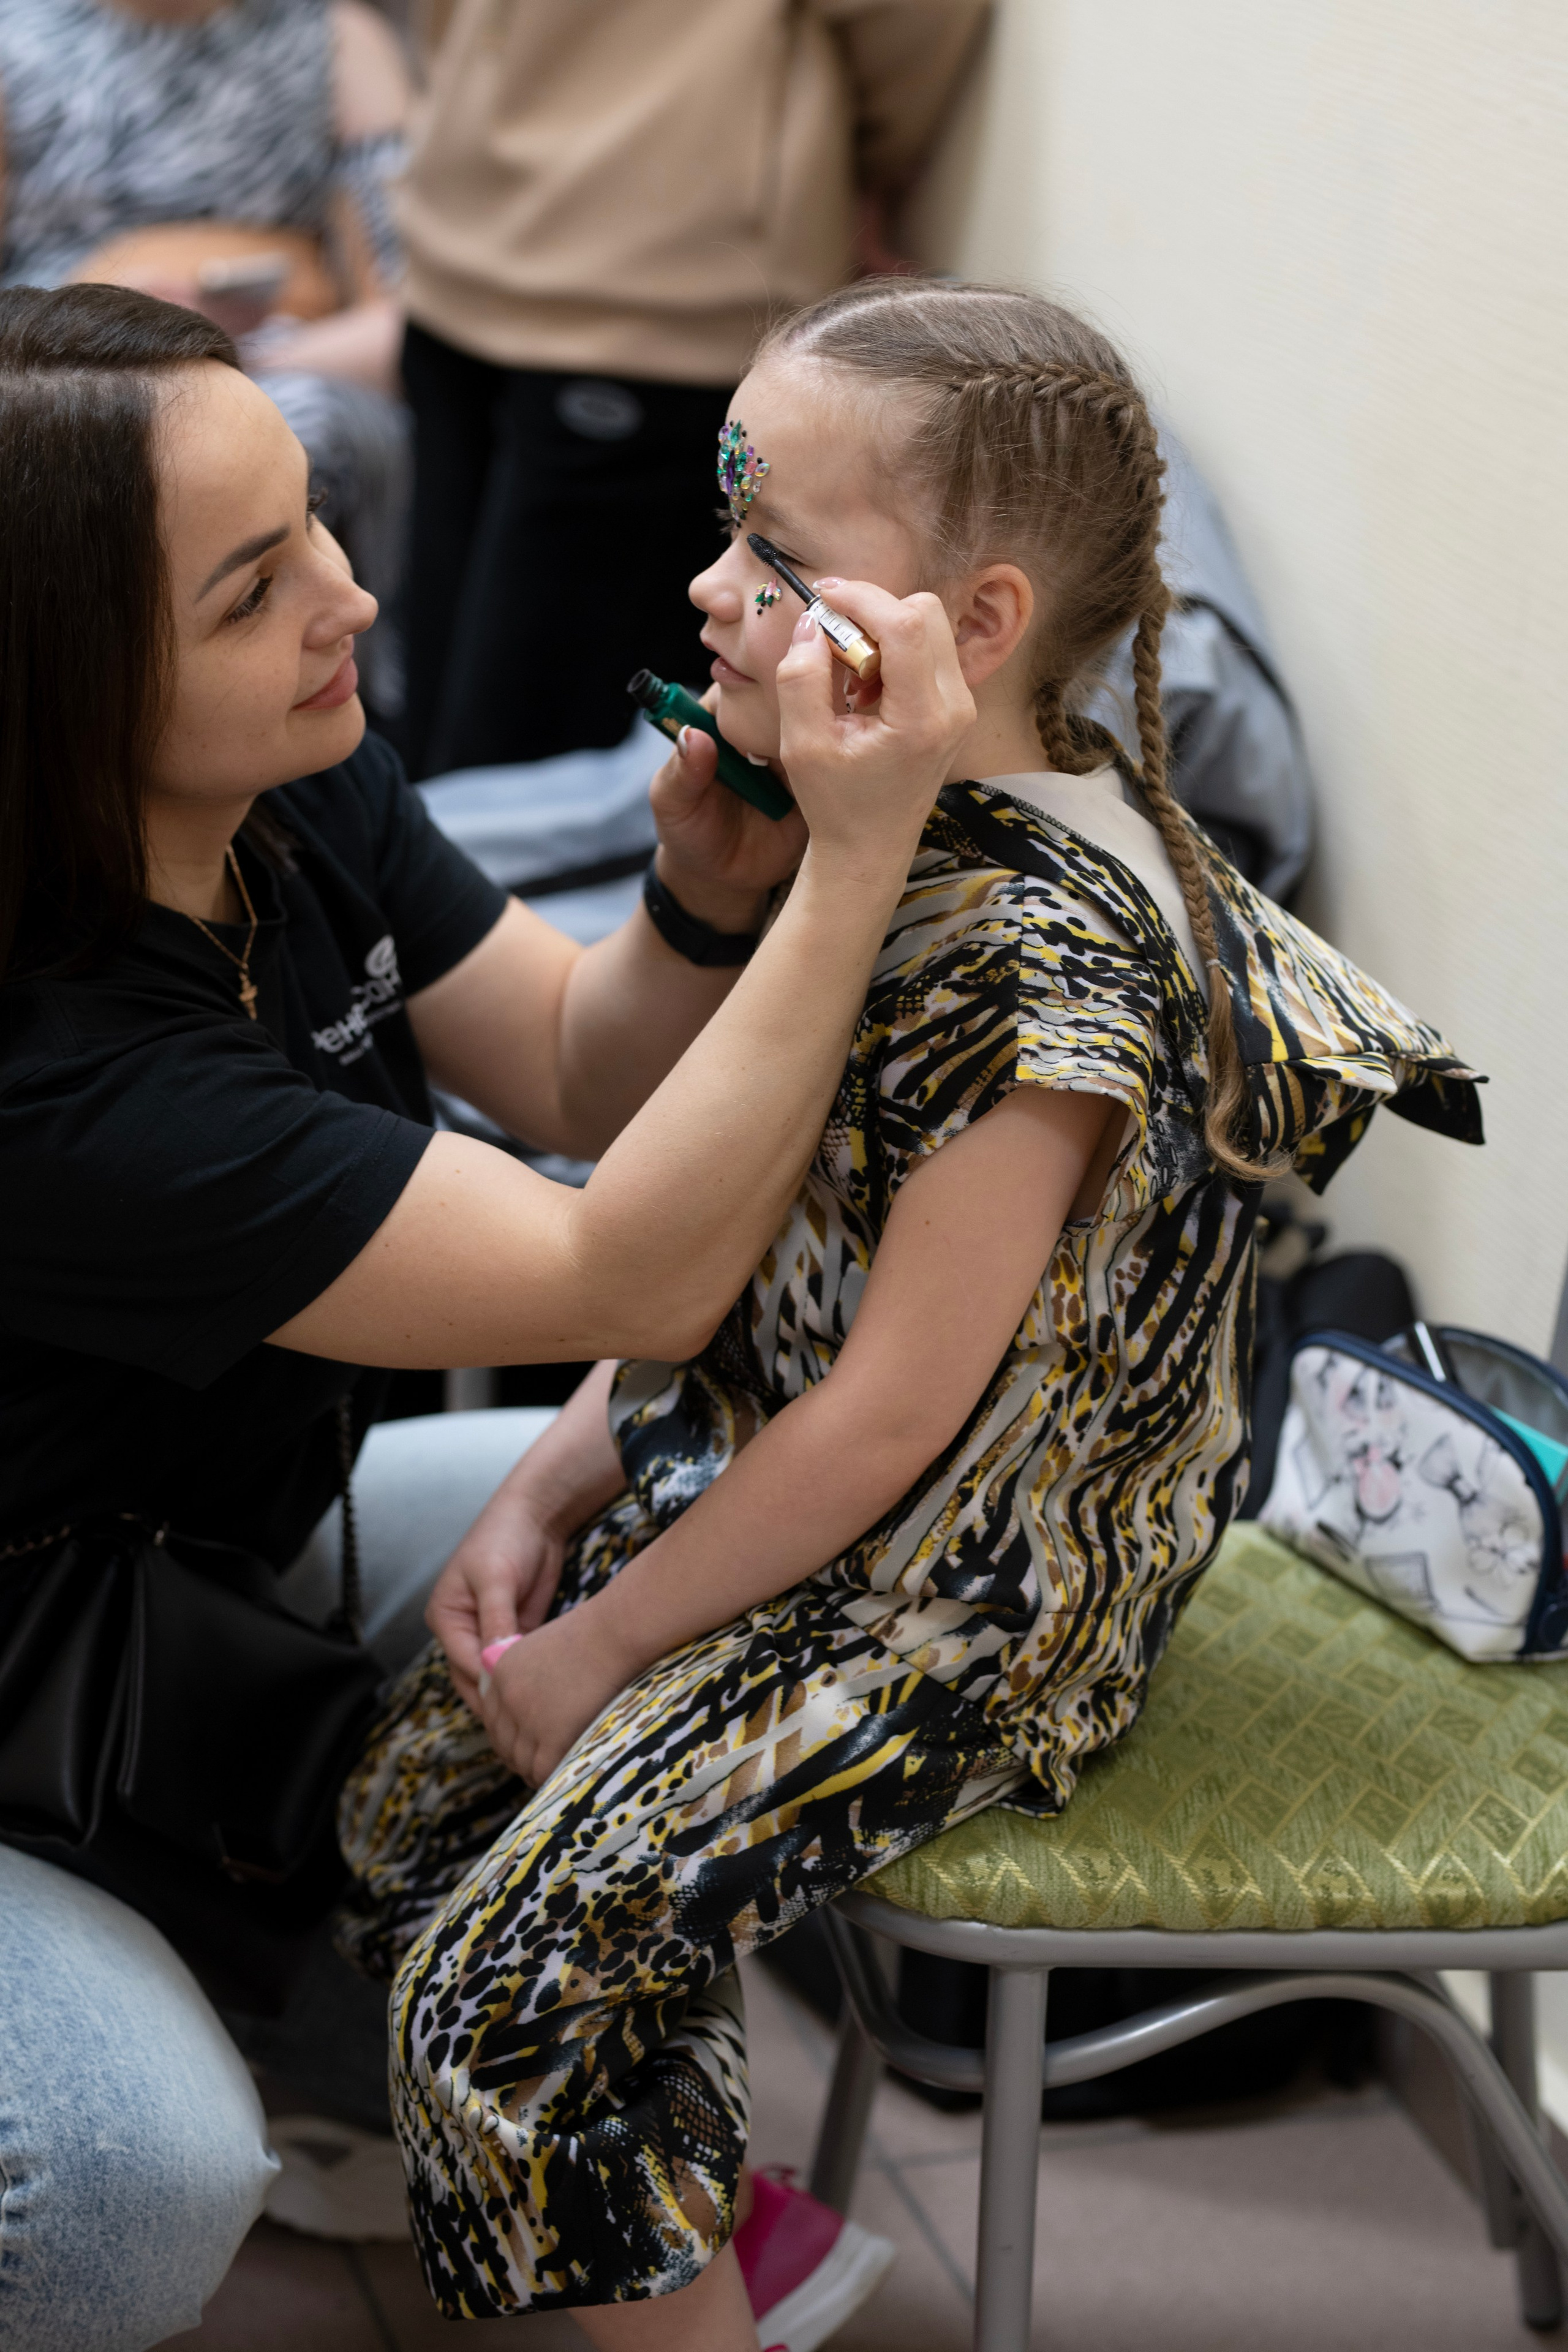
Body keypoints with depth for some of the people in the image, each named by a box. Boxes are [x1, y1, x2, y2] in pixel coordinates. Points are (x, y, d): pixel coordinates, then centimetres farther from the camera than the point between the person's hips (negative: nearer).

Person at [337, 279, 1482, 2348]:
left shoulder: (1038, 949, -28)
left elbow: (889, 1417, -23)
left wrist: (610, 1643, -12)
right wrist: (550, 1496, 3)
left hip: (951, 1599, -9)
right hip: (743, 1475, 9)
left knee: (512, 1987, -15)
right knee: (405, 1804, 9)